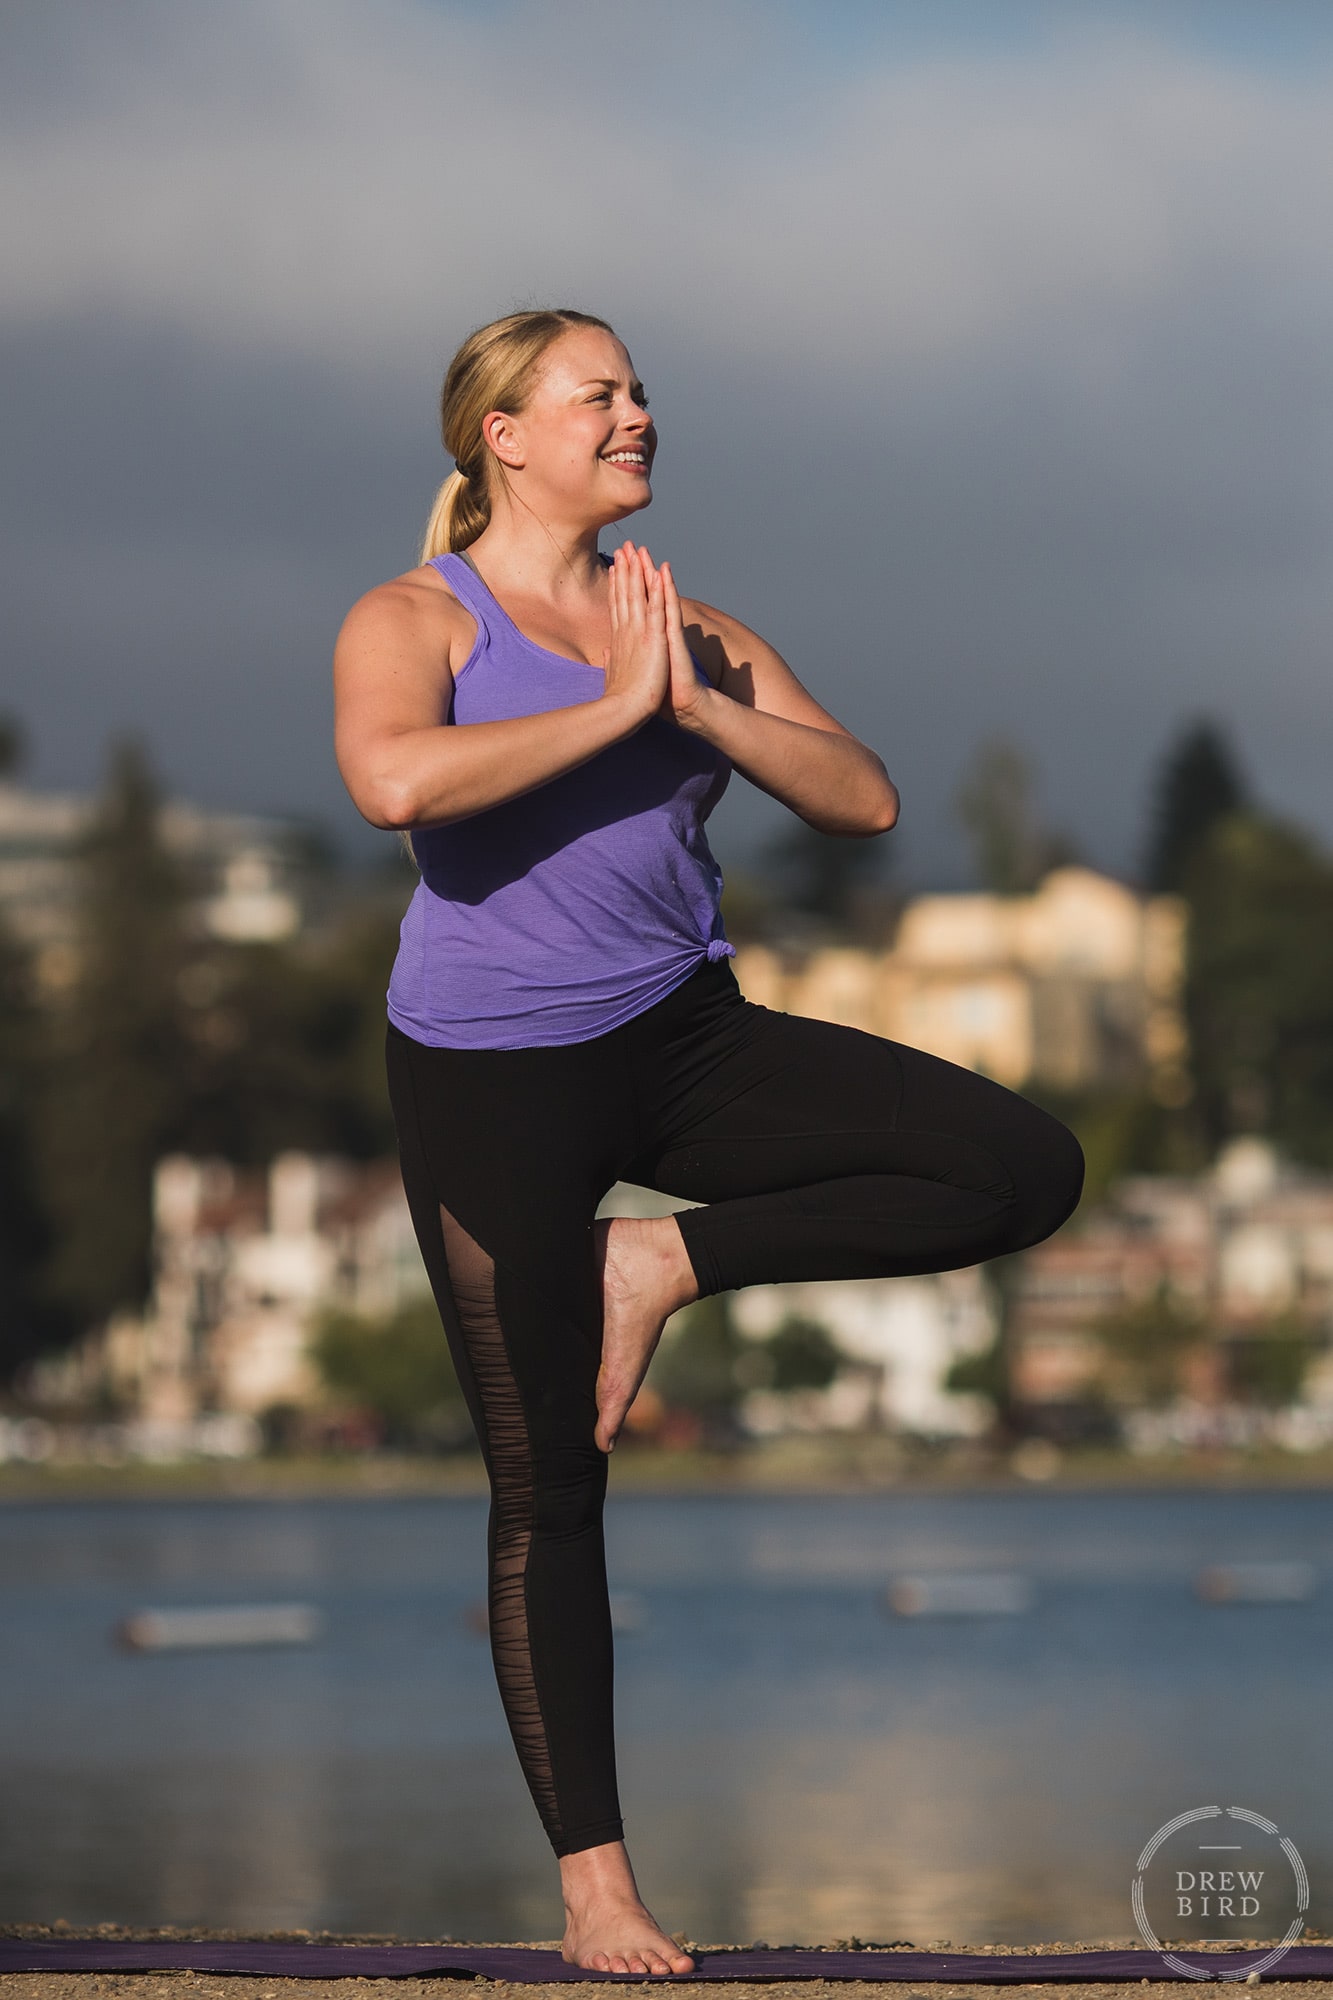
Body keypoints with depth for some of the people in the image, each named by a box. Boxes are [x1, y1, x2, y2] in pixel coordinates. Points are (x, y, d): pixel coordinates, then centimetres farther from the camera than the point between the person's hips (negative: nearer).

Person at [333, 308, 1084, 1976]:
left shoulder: (692, 630, 9)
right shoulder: (415, 622, -5)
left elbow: (864, 800, 0)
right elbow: (394, 781, -28)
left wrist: (703, 706, -13)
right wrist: (610, 708, -21)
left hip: (686, 1042, 5)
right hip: (492, 1075, -4)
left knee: (1028, 1169, -12)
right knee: (546, 1486, 0)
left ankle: (666, 1263, -1)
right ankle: (593, 1882, 10)